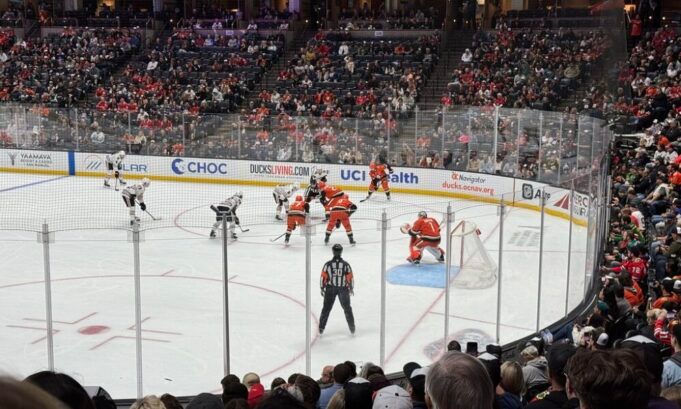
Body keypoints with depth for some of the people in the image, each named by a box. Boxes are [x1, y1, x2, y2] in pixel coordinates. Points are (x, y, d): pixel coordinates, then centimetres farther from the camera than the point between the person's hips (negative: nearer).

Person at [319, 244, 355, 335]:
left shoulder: (328, 264, -10)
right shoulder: (345, 264, -9)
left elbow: (323, 277, -6)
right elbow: (350, 278, -5)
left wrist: (322, 288, 7)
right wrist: (351, 288, 10)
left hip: (330, 289, 0)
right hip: (343, 289, 0)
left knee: (326, 308, 12)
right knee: (347, 308, 16)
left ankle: (321, 328, 14)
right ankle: (352, 328, 20)